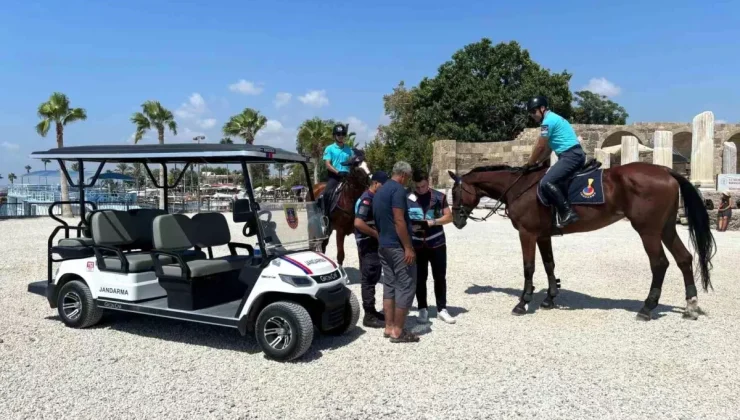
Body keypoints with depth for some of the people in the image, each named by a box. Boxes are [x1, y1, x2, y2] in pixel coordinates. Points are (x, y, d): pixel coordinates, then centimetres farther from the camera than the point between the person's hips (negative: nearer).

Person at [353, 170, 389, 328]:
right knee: (369, 280, -4)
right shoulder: (366, 199, -17)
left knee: (371, 279, 16)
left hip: (373, 245, 10)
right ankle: (369, 316, 2)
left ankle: (372, 311, 26)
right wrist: (377, 234, -20)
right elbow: (358, 223, -28)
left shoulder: (374, 198, 14)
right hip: (368, 245, -10)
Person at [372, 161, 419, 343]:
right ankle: (398, 331, -1)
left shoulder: (380, 191, 15)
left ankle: (389, 327, 15)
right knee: (406, 286, -3)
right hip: (398, 246, -9)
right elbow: (399, 221, -21)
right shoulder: (398, 189, -14)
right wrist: (408, 247, -19)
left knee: (389, 285, 12)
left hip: (383, 245, 9)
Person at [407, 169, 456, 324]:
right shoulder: (408, 199, -1)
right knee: (420, 278, 6)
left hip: (437, 244, 0)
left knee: (440, 277, 5)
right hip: (417, 245, 0)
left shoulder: (439, 197, -1)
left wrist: (433, 222, -18)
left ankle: (442, 309, 16)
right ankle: (423, 309, 19)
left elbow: (449, 217, -2)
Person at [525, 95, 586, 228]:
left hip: (571, 156, -11)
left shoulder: (548, 120, -10)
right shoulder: (553, 119, 23)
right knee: (552, 181, 22)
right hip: (573, 155, 11)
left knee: (546, 182, -22)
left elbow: (540, 146, -6)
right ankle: (564, 211, 21)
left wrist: (530, 163, 6)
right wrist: (537, 162, 19)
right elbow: (547, 148, 25)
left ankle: (568, 213, -21)